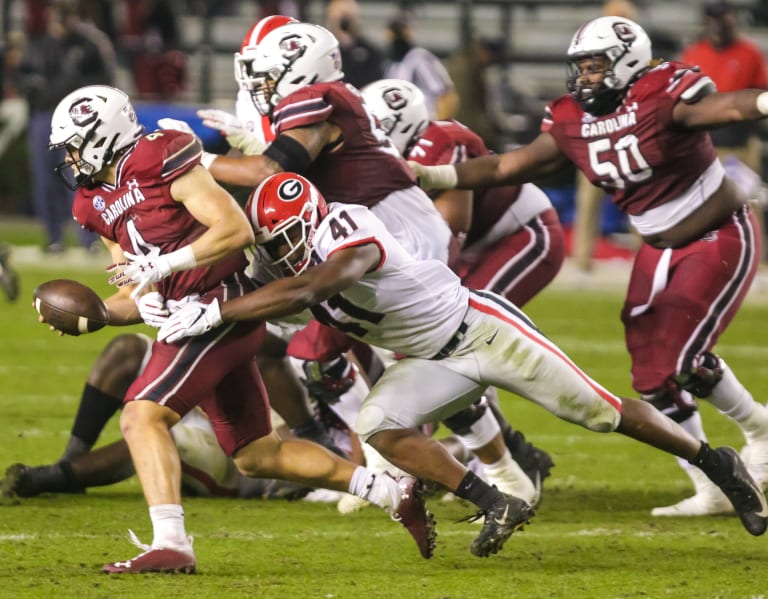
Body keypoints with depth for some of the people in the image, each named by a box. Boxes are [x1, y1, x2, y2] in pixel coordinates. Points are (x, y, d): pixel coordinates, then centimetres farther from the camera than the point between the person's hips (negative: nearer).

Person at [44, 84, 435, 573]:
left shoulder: (160, 161, -13)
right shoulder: (99, 203, 13)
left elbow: (237, 229, -19)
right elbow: (139, 299, 17)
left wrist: (162, 264, -24)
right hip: (189, 315, 10)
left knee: (143, 416, -22)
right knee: (255, 454, 16)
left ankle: (170, 543, -30)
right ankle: (396, 495, 24)